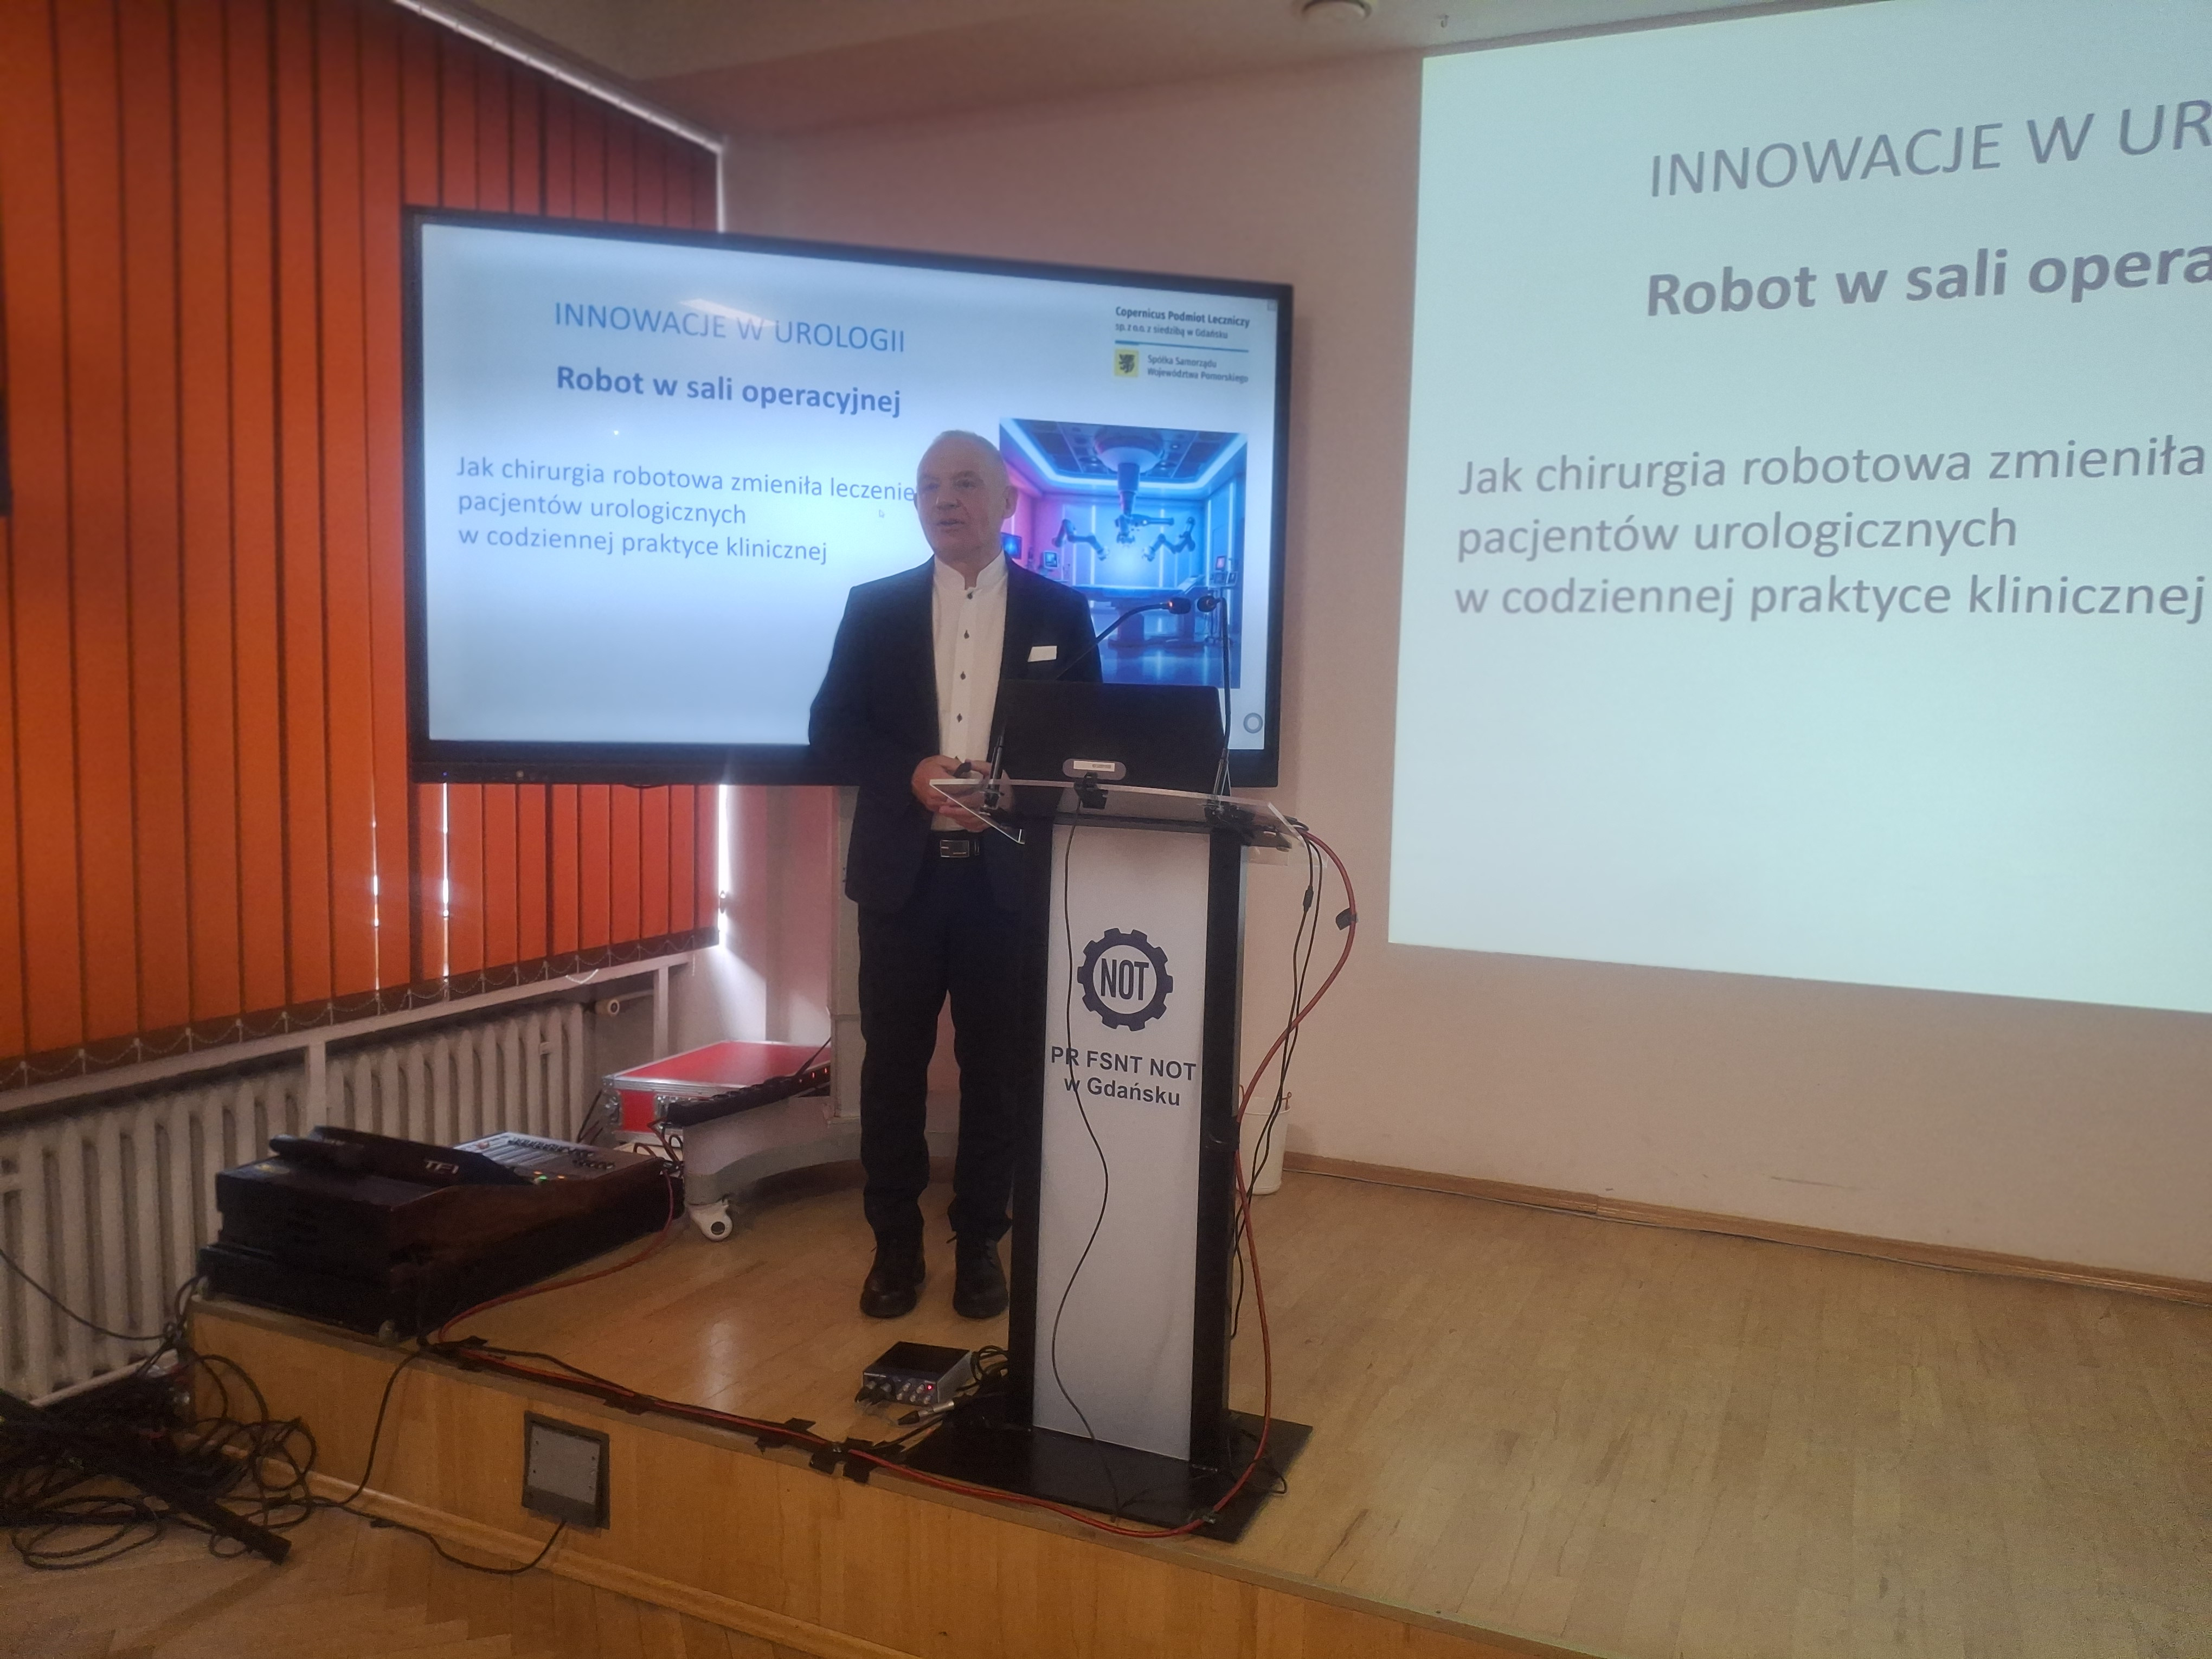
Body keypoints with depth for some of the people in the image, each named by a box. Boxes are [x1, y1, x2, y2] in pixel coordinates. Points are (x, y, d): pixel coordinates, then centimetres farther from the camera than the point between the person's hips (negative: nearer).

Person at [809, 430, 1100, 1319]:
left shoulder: (1058, 610, 5)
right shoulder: (875, 607, 6)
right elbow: (832, 735, 3)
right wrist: (912, 773, -15)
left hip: (1009, 875, 0)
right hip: (903, 872, 1)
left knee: (996, 1069, 7)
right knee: (893, 1066, 7)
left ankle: (980, 1244, 23)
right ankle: (895, 1245, 22)